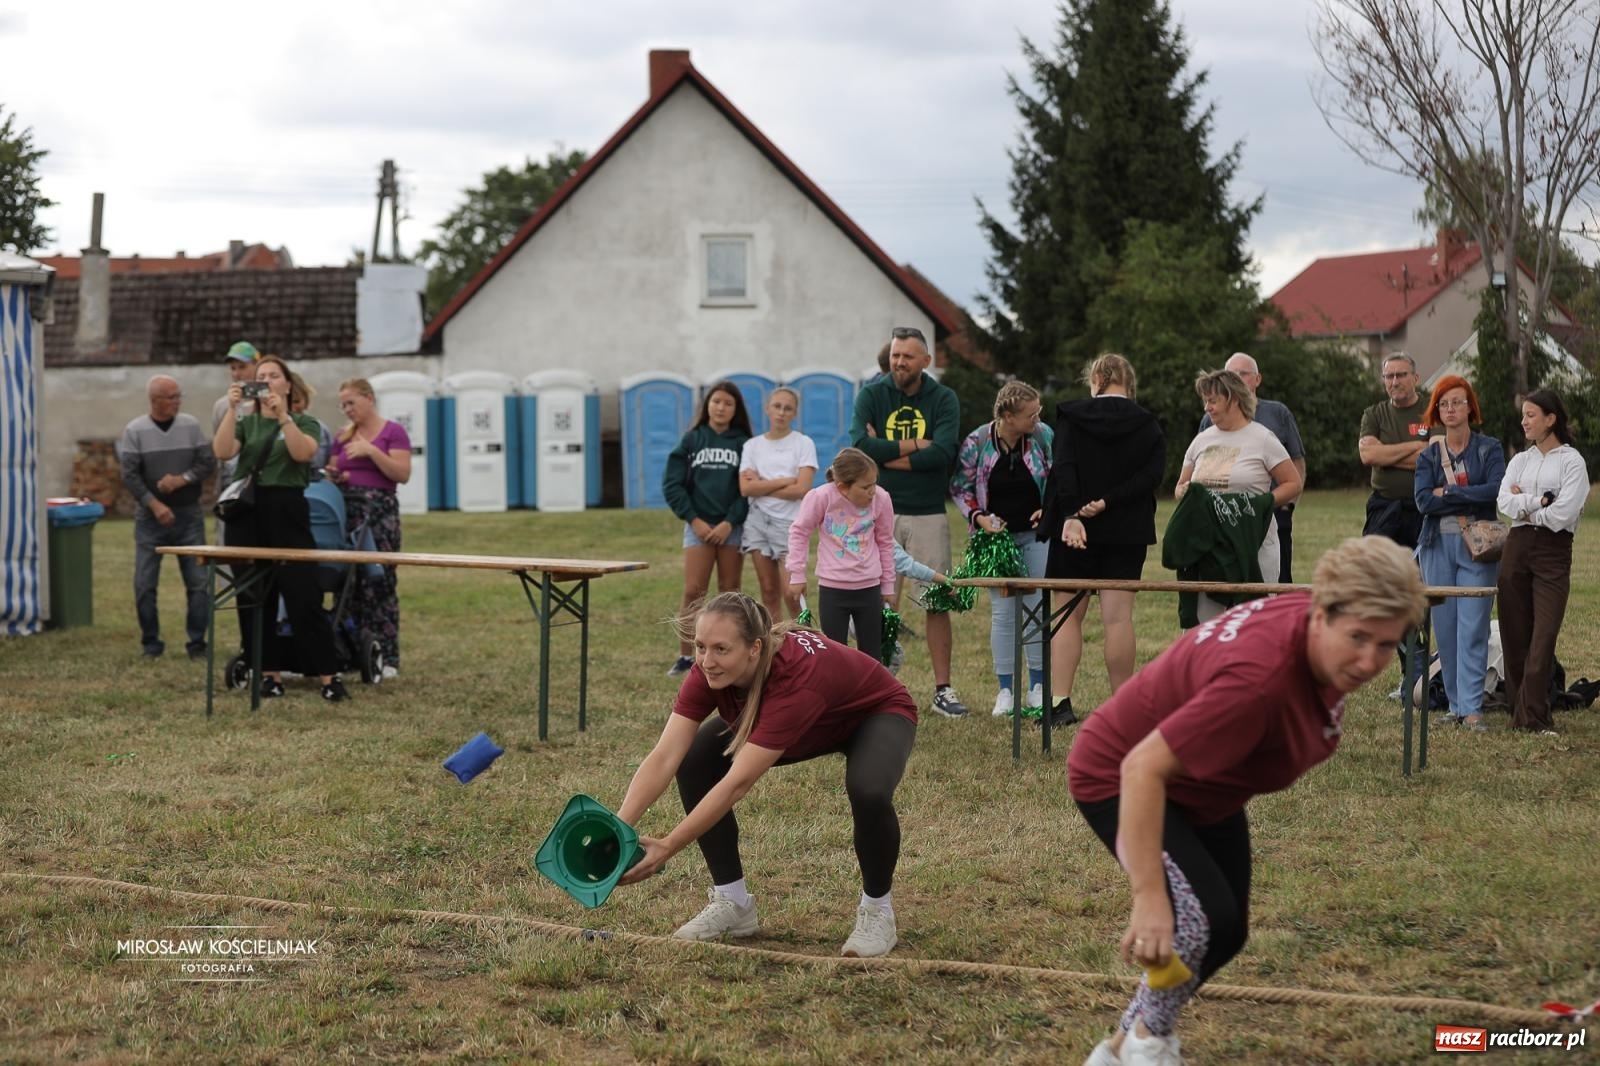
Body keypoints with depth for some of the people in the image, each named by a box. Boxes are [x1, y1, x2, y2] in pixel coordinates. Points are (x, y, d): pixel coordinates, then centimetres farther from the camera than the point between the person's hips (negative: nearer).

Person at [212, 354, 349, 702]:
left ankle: (327, 677, -9)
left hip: (287, 511, -3)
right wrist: (231, 409, -15)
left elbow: (303, 453, -14)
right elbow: (222, 452, -6)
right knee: (253, 597, 3)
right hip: (247, 513, 3)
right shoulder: (245, 423, 14)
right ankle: (270, 674, 11)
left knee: (303, 596, -10)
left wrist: (282, 415, -22)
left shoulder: (303, 423, 8)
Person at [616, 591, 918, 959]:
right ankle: (733, 903, 1)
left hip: (877, 714, -6)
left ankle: (877, 911, -9)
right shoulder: (711, 669, -27)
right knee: (694, 762, -13)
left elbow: (737, 783, -45)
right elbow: (664, 757, -32)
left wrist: (668, 847, -49)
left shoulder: (796, 677, -44)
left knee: (868, 791, -38)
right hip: (811, 726, 6)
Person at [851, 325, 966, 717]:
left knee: (937, 603, 0)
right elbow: (860, 445, -12)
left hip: (928, 514, 0)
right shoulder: (871, 395, 4)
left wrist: (886, 455, -11)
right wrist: (914, 445, -9)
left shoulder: (943, 400, 3)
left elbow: (943, 452, -13)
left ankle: (943, 690, 4)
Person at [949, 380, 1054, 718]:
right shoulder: (976, 443, -11)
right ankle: (1005, 691, 8)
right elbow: (960, 487, 1)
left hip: (1037, 534, 1)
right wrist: (978, 517, -13)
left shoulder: (1044, 436, -7)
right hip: (997, 536, -1)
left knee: (1040, 609, 1)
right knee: (1002, 613, 0)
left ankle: (1038, 687, 12)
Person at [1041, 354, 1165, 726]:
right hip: (1127, 532, 1)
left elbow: (1064, 468, -13)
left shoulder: (1071, 416, -1)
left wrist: (1070, 516, -20)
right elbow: (1152, 474, -9)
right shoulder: (1148, 426, 3)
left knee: (1068, 615, 5)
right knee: (1118, 617, 2)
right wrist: (1107, 502, -13)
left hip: (1075, 530, -1)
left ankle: (1060, 701, -1)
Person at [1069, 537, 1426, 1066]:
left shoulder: (1318, 630, -17)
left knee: (1227, 934, 13)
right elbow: (1143, 767, -42)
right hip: (1120, 778, -9)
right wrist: (1150, 898, -44)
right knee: (1204, 919, -26)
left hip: (1205, 786, 9)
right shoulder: (1261, 674, -41)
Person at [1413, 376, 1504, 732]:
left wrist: (1447, 494, -9)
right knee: (1444, 626, 4)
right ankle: (1456, 703, 12)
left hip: (1477, 546, -3)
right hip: (1438, 546, 3)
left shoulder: (1489, 449, 4)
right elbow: (1423, 502, -4)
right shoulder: (1428, 456, 10)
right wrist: (1470, 499, -10)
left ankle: (1471, 707, -10)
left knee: (1473, 627, -9)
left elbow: (1496, 490, -12)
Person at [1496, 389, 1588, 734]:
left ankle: (1532, 715, -11)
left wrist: (1524, 505, -1)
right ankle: (1521, 710, 11)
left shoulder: (1572, 462, -1)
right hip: (1517, 547, 5)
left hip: (1554, 550, -5)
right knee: (1515, 633, 4)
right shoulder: (1520, 460, 15)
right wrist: (1540, 501, -12)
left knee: (1544, 635, -10)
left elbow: (1562, 514, -12)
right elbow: (1505, 502, -1)